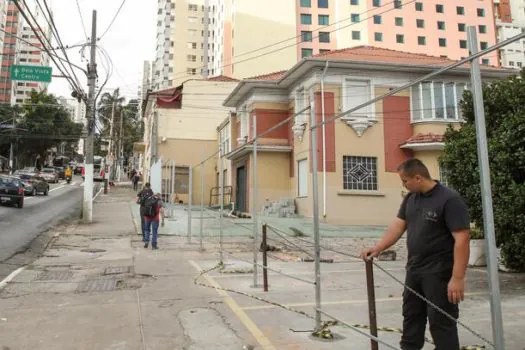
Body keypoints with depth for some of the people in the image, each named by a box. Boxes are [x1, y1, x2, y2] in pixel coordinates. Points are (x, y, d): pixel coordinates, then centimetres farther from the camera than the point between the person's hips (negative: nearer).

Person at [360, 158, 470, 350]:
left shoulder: (449, 199, -16)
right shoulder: (410, 198, 8)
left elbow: (462, 239, -20)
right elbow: (398, 225, 7)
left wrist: (457, 278, -24)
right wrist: (378, 248, -6)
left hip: (439, 273, -8)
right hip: (414, 269, 8)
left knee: (441, 321, 2)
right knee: (411, 315, 19)